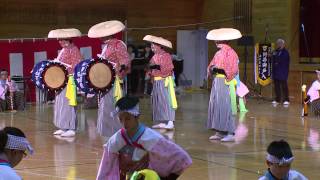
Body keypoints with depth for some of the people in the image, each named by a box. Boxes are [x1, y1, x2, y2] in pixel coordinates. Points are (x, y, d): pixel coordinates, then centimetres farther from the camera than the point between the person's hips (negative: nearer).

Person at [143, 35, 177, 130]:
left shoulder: (166, 55, -9)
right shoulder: (154, 57, 14)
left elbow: (169, 69, -14)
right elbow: (152, 68, 19)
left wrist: (159, 67, -19)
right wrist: (150, 73, 0)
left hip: (165, 81, -8)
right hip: (156, 81, 8)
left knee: (166, 100, -12)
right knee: (157, 101, 7)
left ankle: (170, 122, -14)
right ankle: (161, 122, 12)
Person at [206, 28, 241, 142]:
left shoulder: (230, 52, -11)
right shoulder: (218, 53, 15)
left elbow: (233, 69, -16)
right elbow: (211, 66, 18)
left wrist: (220, 70, -21)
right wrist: (212, 69, -4)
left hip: (225, 82, -9)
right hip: (216, 81, 9)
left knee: (225, 107, -9)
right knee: (216, 106, 8)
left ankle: (230, 133, -6)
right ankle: (219, 132, 14)